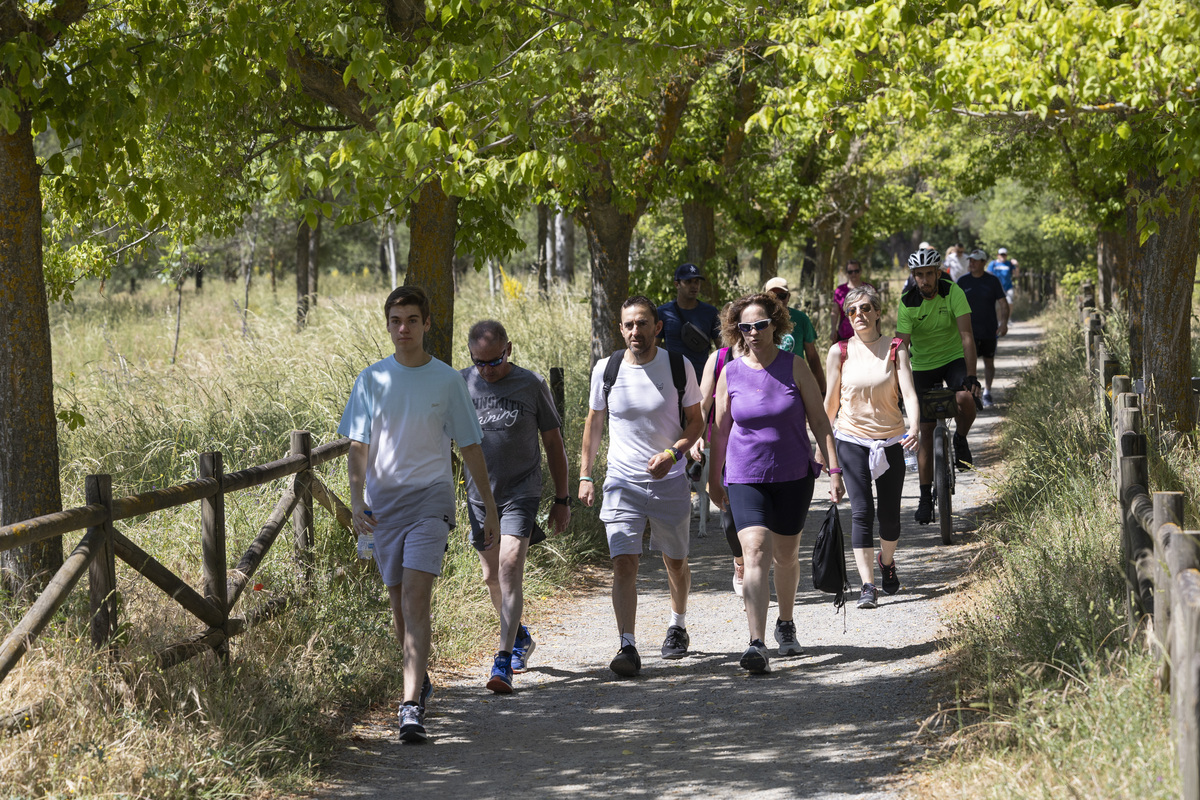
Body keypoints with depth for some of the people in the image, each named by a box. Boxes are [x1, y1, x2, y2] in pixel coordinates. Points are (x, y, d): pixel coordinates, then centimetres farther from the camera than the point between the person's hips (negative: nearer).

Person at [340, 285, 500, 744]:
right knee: (399, 602, 11)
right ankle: (419, 680, 36)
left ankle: (411, 706, -23)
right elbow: (358, 447, 4)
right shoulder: (372, 379, 5)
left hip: (430, 499, -3)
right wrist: (357, 501, -10)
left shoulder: (447, 380, 1)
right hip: (384, 503, 3)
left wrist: (490, 508, 6)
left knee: (416, 597, -17)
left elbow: (470, 447, 6)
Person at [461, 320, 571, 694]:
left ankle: (503, 662, -21)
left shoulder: (532, 384, -6)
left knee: (510, 566, -19)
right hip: (479, 494, 4)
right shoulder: (461, 384, 0)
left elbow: (553, 443, 2)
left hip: (521, 492, -4)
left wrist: (562, 499, 4)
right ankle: (520, 637, 40)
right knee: (491, 575, 14)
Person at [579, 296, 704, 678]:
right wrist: (585, 475, 5)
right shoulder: (606, 370, -3)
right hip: (622, 483, 0)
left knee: (675, 560, 15)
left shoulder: (679, 367, -6)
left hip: (670, 480, 0)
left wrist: (672, 453, -15)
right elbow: (594, 423, 9)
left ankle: (678, 624, 40)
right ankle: (628, 646, -17)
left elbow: (695, 420, 3)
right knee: (623, 563, -14)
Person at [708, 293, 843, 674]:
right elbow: (720, 429, 10)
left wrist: (833, 470, -7)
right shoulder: (731, 373, -1)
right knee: (755, 553, -17)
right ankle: (757, 645, -25)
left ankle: (786, 623, 41)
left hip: (793, 475, 1)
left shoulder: (794, 367, -4)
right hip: (746, 477, -1)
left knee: (786, 555, 14)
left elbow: (819, 421, -1)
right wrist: (714, 478, 16)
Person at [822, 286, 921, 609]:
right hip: (852, 440, -1)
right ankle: (868, 586, -11)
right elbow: (831, 401, 7)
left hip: (890, 441, 1)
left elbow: (908, 392, -14)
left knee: (889, 514, 6)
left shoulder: (895, 349, -3)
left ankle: (887, 562, 37)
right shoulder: (839, 352, -2)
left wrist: (914, 427, -31)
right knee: (861, 511, -12)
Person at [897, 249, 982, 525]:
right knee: (926, 430, -2)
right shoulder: (907, 303, -18)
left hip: (954, 358, -1)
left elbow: (966, 335, -25)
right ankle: (925, 496, 7)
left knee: (965, 398, -33)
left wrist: (971, 376, -35)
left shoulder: (953, 292, -20)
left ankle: (961, 440, 0)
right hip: (922, 365, 1)